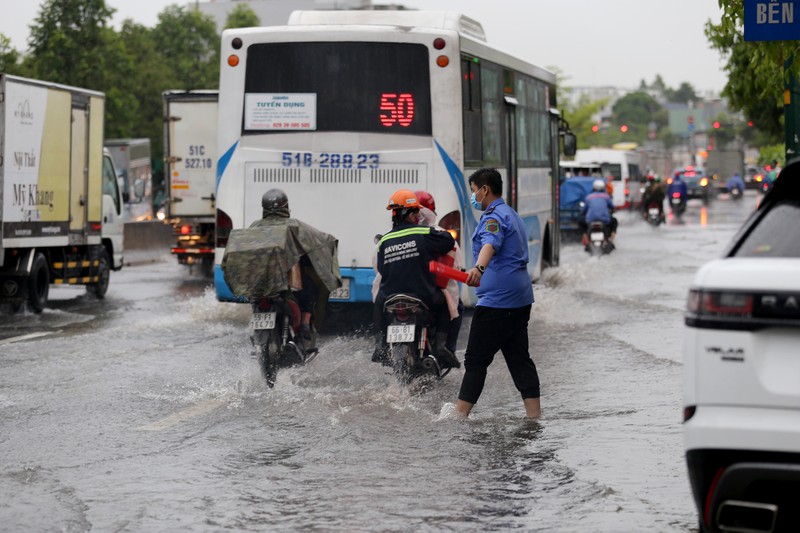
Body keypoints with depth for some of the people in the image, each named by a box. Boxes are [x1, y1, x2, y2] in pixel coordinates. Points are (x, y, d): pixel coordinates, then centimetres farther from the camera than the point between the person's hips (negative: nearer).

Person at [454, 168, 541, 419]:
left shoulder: (494, 217, -12)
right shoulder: (512, 215, 22)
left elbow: (490, 245, -35)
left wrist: (478, 269, -54)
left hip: (496, 299, -10)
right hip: (521, 298, 10)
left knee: (476, 360, -6)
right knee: (519, 358, 8)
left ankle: (459, 414, -5)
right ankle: (535, 415, 3)